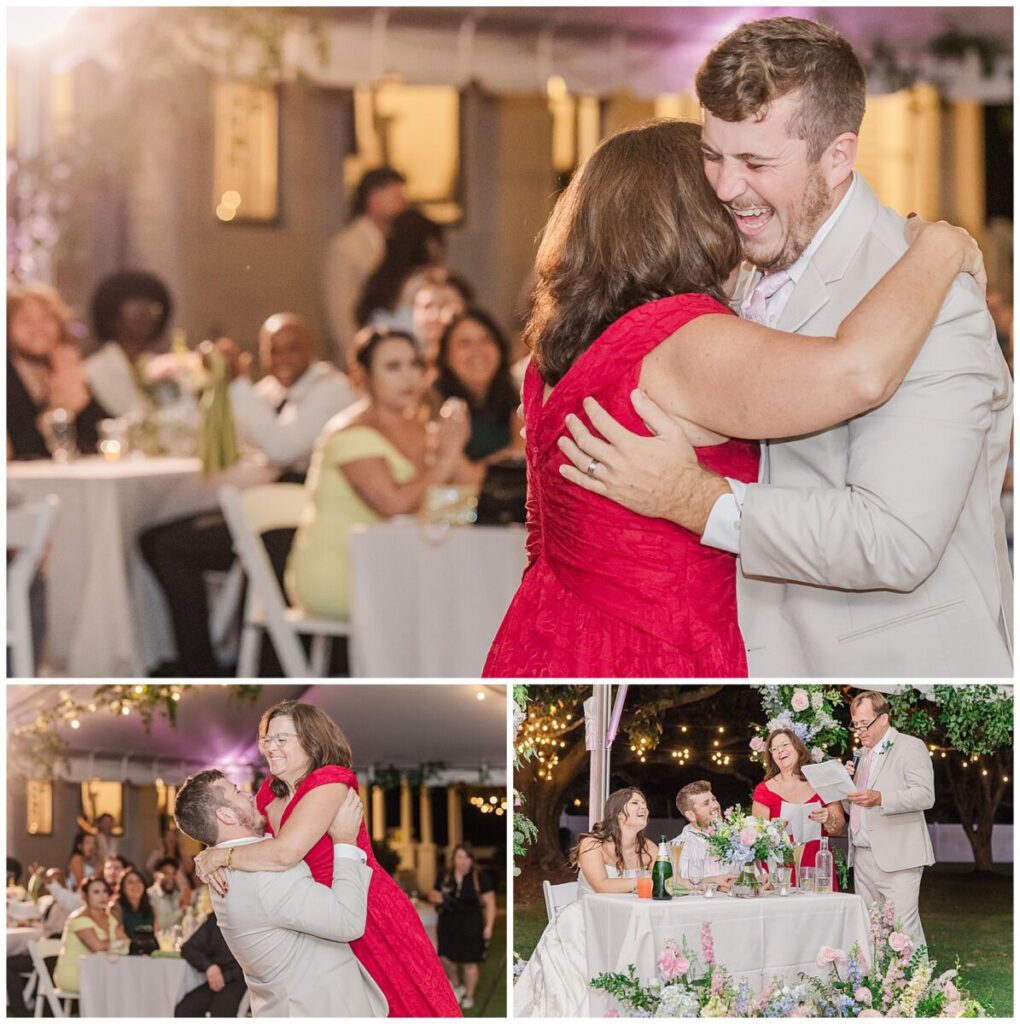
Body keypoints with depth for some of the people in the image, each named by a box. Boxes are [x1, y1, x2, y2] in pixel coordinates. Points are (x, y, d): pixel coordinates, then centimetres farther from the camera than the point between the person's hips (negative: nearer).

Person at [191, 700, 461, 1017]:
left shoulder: (329, 782, -22)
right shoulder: (269, 793, 2)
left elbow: (285, 852, -33)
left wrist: (218, 857, -21)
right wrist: (207, 862, -12)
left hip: (372, 918, -7)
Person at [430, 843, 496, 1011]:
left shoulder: (481, 878, -7)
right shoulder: (445, 877, 5)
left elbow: (490, 904, -4)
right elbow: (433, 895, 16)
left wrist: (488, 926, -10)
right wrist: (439, 898, -9)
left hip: (471, 926, -4)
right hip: (448, 925, 4)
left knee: (469, 963, 2)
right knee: (446, 959, 0)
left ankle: (469, 996, 22)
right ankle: (456, 987, 28)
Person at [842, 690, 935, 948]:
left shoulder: (911, 747, -1)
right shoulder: (863, 755, 23)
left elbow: (925, 796, -13)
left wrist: (880, 799, -25)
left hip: (897, 857, -8)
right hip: (863, 857, 8)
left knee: (903, 929, -14)